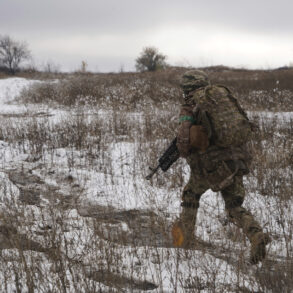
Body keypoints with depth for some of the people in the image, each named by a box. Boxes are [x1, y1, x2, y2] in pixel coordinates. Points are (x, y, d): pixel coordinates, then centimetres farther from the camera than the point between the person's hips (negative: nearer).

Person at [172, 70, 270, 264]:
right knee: (234, 207, 14)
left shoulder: (189, 107, -3)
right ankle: (257, 235, -12)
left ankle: (185, 240, 30)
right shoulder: (224, 94, 13)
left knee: (191, 195, 24)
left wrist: (185, 152, 9)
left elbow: (184, 141, -14)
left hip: (212, 163, -4)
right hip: (238, 158, 4)